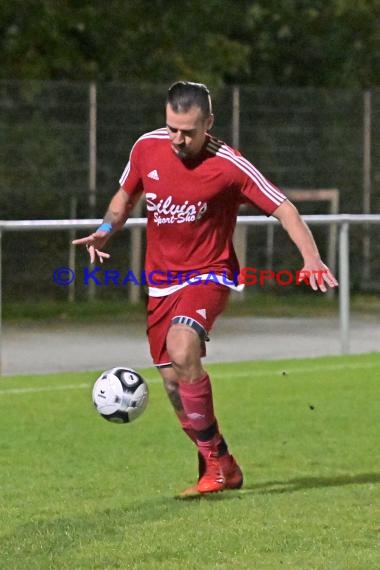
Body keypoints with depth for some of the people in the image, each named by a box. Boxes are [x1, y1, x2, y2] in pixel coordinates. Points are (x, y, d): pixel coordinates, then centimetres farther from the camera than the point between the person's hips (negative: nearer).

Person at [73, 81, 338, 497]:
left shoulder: (229, 166, -16)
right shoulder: (147, 148, -3)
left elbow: (282, 208, -13)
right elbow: (126, 195, 16)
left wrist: (311, 258, -27)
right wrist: (106, 230, -2)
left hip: (208, 275, -6)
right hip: (161, 281, 6)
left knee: (182, 350, -30)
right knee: (172, 379, 6)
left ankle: (217, 460, -19)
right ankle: (219, 470, 23)